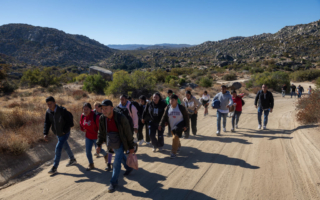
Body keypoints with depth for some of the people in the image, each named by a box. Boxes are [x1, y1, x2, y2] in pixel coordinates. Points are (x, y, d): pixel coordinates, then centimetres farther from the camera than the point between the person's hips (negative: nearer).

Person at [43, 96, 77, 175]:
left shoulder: (62, 111, -24)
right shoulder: (48, 112, -6)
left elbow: (70, 121, -18)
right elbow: (47, 123, -4)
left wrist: (64, 131, -20)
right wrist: (45, 133, -16)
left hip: (64, 133, -6)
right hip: (57, 133, 7)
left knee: (58, 148, -11)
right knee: (65, 147, 21)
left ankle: (54, 167, 0)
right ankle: (72, 160, 42)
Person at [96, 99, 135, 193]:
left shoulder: (121, 118, -27)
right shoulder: (102, 118, -13)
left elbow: (128, 133, -18)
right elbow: (101, 133, 2)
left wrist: (131, 147, -12)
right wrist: (99, 145, -3)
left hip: (121, 143, -5)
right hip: (112, 143, 5)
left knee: (117, 162, -6)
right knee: (122, 157, 25)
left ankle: (114, 182, 11)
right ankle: (129, 168, 52)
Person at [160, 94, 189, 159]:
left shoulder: (181, 108, -12)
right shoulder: (168, 108, -5)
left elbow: (186, 116, -5)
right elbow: (164, 117, -5)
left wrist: (186, 126, -8)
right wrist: (161, 124, -16)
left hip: (180, 125, -4)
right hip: (172, 126, 4)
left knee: (175, 137, -18)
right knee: (176, 137, 20)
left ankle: (173, 153, -9)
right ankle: (178, 146, 51)